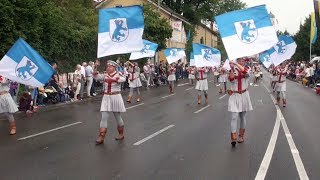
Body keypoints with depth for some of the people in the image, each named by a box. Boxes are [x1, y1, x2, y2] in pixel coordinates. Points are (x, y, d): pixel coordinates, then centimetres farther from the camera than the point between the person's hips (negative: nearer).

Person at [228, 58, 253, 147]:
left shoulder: (247, 70, 3)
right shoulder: (232, 70, 3)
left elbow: (245, 72, -23)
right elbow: (231, 79, -17)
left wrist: (236, 64, -26)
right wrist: (232, 68, -21)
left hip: (244, 96, 2)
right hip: (234, 96, -2)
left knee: (242, 117, 11)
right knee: (234, 117, -12)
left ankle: (241, 136, 25)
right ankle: (233, 138, -15)